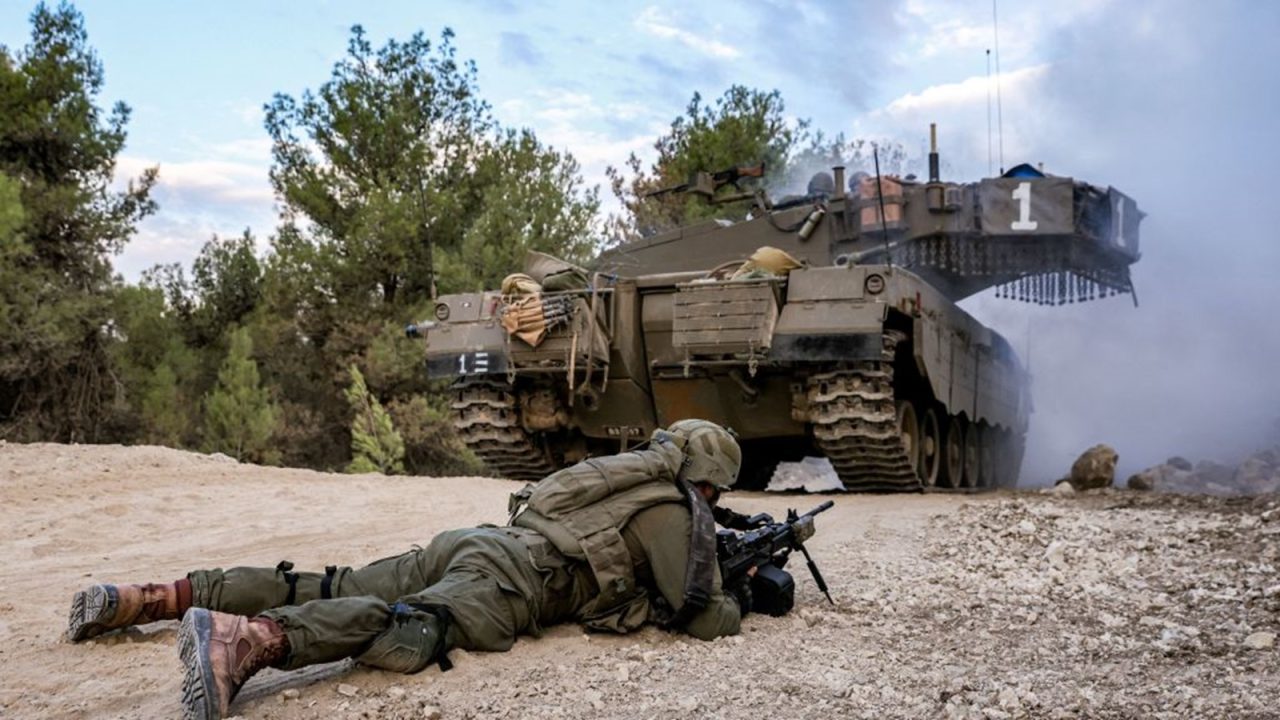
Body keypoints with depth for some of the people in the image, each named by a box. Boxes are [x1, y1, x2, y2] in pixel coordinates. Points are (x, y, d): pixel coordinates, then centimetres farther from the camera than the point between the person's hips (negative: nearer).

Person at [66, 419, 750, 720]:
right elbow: (697, 613, 7)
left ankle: (151, 598, -5)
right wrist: (737, 604, 27)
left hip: (478, 542, 8)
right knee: (410, 631, -32)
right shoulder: (676, 511, 9)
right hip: (517, 575, -8)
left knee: (328, 590, 1)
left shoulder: (631, 472, 33)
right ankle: (247, 640, -56)